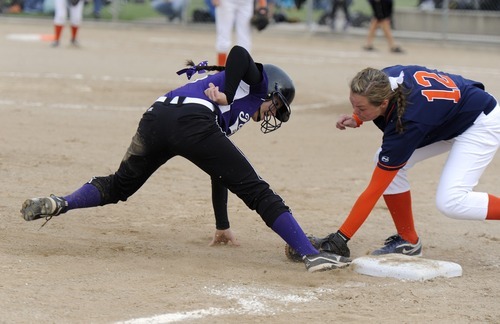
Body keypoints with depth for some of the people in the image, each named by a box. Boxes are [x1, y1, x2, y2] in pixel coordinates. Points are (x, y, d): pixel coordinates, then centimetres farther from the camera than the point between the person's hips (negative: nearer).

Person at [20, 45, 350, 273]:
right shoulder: (257, 81, 24)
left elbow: (220, 172, 45)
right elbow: (239, 52, 1)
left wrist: (223, 226, 49)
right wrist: (225, 96, -1)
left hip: (156, 117, 7)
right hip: (191, 120, -7)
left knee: (119, 185, 23)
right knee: (258, 192, -2)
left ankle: (60, 204, -1)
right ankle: (312, 254, -5)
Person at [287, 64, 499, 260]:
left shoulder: (406, 125, -37)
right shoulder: (384, 80, -20)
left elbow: (374, 191, -32)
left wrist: (340, 238, -32)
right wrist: (356, 119, -9)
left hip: (482, 123, -9)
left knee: (451, 203, -25)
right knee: (387, 163, -6)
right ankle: (408, 240, 4)